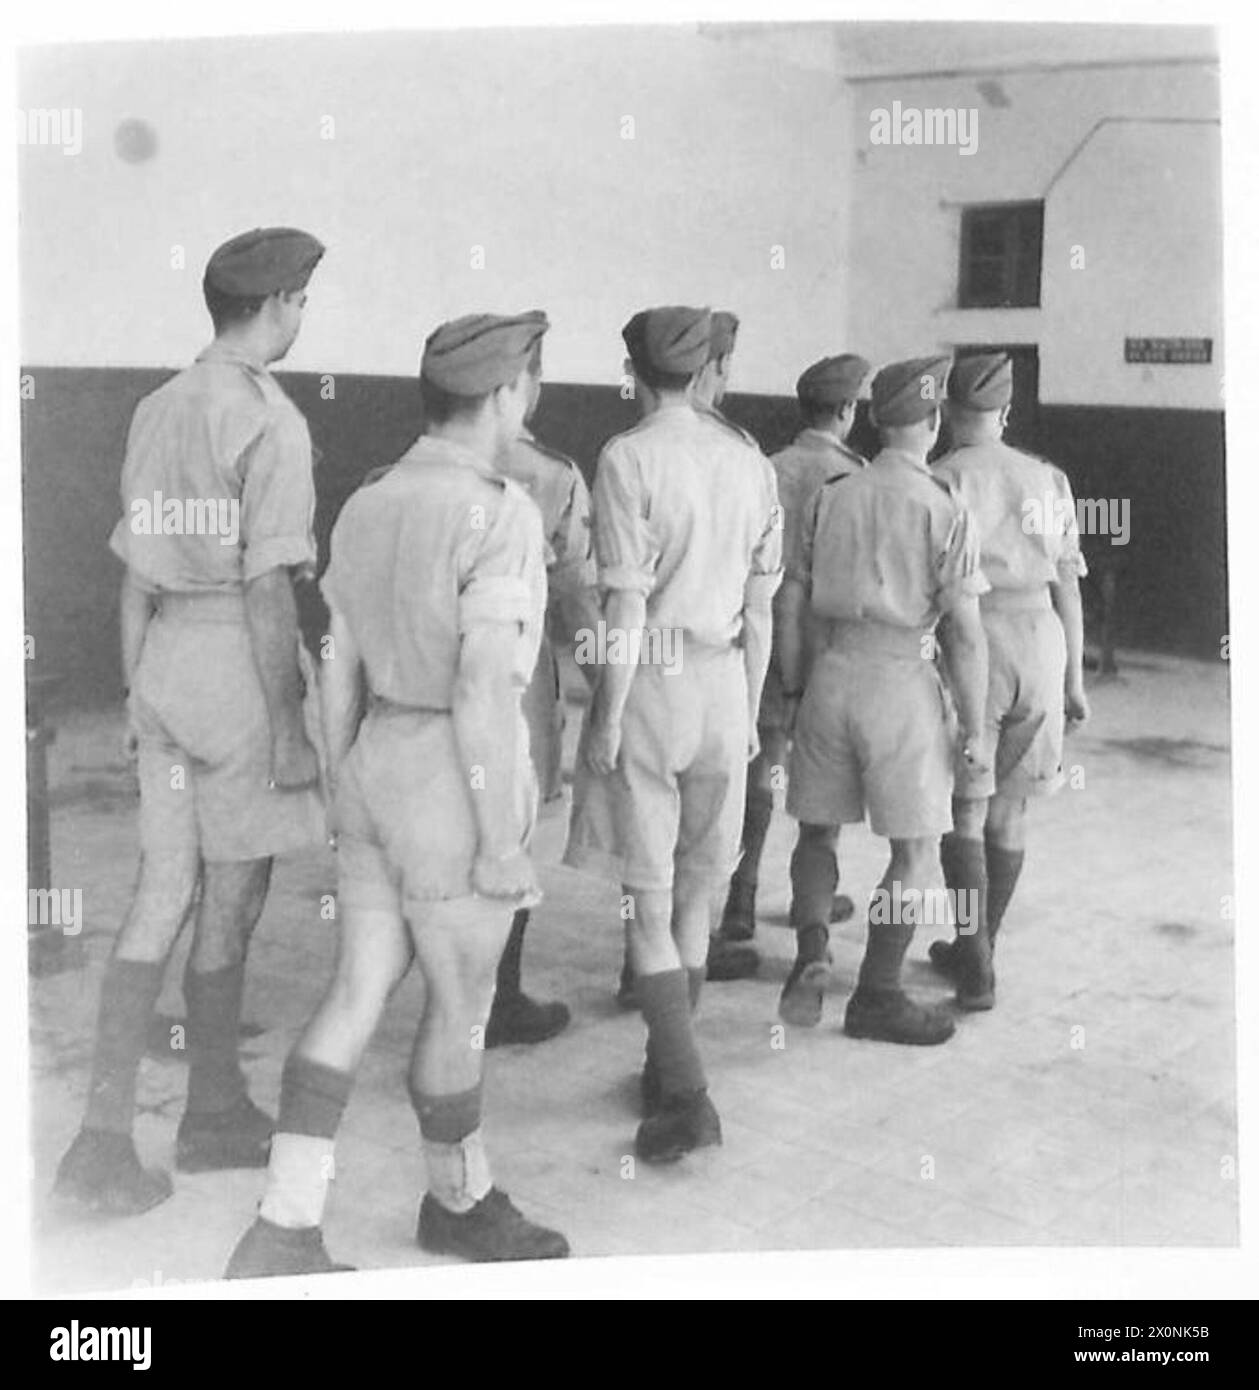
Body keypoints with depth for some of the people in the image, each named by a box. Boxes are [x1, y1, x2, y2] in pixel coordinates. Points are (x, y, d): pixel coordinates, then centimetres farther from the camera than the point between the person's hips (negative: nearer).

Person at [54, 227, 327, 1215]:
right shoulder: (269, 422, -12)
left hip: (166, 655, 8)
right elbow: (268, 585, -16)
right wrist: (290, 726, -13)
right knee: (230, 899, 6)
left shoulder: (155, 411, 12)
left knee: (163, 894, 9)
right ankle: (214, 1114, 21)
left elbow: (136, 573, 15)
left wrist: (135, 693, 21)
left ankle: (108, 1129, 8)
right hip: (240, 662, -7)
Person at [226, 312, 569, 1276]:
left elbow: (340, 672, 12)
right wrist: (502, 841, -16)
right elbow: (484, 689, -21)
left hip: (378, 760, 8)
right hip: (455, 779, -8)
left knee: (357, 996, 9)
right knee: (462, 1006, 11)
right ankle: (460, 1202, 31)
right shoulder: (499, 515, -16)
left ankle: (285, 1231, 9)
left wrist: (345, 797, 20)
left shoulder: (367, 506, 8)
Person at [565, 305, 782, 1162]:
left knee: (647, 903, 4)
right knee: (698, 893, 15)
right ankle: (667, 1071, 27)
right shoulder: (750, 462, 6)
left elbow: (627, 606, -13)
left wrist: (609, 716, -7)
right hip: (725, 682, 5)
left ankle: (688, 1096, -1)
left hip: (652, 681, -5)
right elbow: (760, 609, 9)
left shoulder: (630, 458, -9)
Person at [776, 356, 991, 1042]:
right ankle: (876, 993, 14)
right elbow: (965, 633, -9)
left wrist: (791, 691, 19)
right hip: (905, 682, -4)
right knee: (915, 848, 9)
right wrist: (975, 726, 0)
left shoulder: (829, 497, 4)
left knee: (817, 829, 19)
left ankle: (812, 950, -1)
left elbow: (793, 605, 8)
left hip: (833, 675, 4)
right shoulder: (945, 510, -8)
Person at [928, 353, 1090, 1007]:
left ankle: (976, 967, -1)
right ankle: (974, 950, 26)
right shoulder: (1048, 480, 9)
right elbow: (1067, 582, 9)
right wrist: (1074, 677, 15)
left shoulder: (940, 482, -4)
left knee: (964, 808, 4)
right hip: (1040, 639, 4)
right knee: (1008, 806, 13)